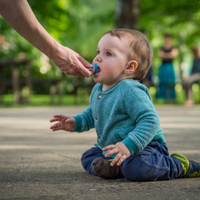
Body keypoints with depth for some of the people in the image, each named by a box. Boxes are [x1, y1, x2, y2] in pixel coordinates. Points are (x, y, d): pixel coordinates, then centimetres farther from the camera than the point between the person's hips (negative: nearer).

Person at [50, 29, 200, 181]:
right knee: (88, 156, 18)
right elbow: (92, 113, 29)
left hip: (143, 146, -10)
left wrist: (129, 146, -39)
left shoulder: (131, 91, -23)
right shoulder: (97, 89, 7)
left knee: (135, 169, -37)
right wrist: (75, 122, 10)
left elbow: (150, 121, -30)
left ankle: (180, 166, -12)